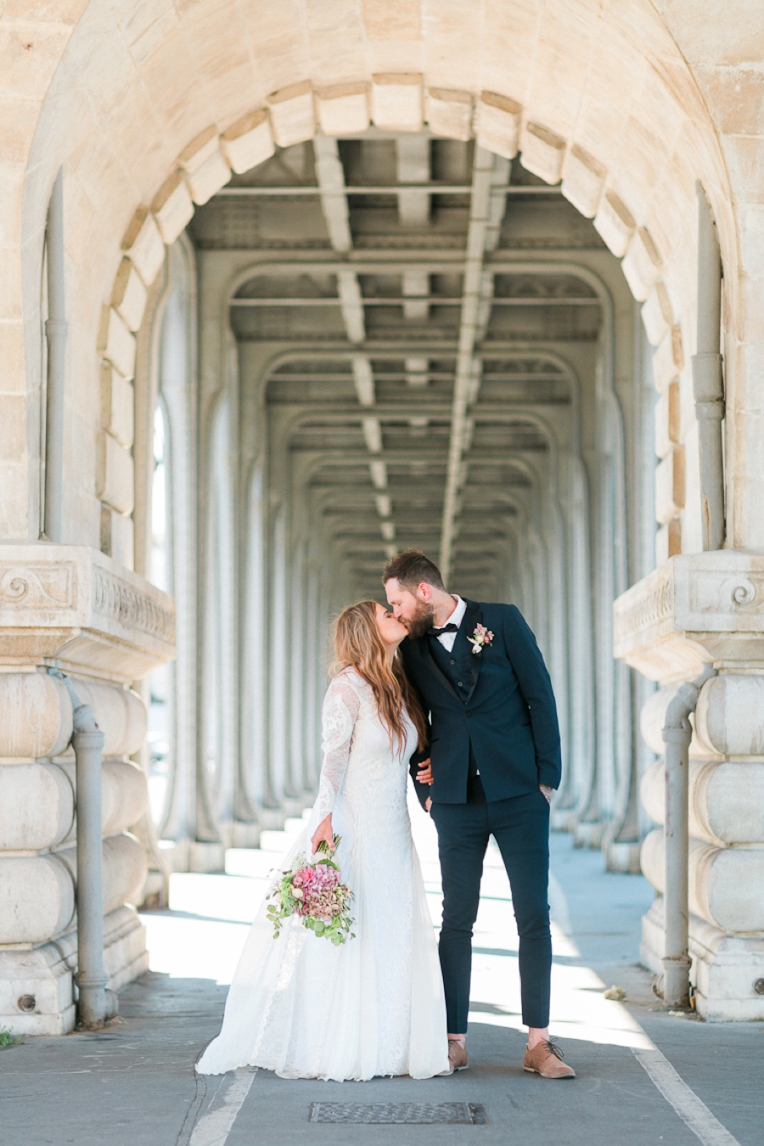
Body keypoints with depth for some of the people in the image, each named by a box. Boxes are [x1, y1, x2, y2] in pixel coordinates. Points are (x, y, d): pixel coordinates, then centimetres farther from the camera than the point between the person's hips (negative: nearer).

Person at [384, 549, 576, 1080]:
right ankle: (455, 1041, 8)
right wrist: (424, 788, 9)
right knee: (457, 919, 1)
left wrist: (548, 776, -3)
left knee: (534, 916, -2)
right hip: (457, 799, 2)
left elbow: (541, 697, 0)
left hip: (518, 792, -2)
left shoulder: (502, 621, 0)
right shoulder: (412, 647, 9)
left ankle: (538, 1042, 2)